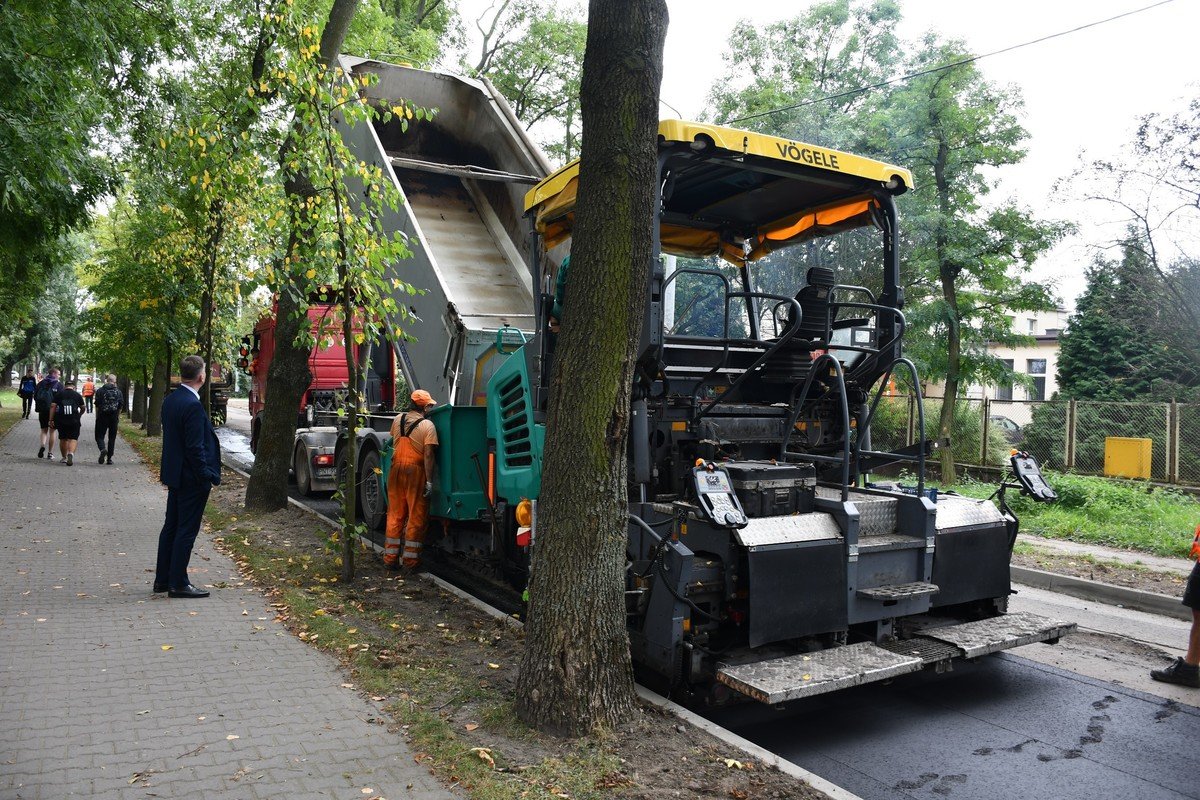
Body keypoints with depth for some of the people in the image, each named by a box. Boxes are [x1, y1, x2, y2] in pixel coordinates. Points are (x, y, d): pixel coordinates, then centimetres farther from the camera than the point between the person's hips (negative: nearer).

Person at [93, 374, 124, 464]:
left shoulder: (100, 391, -2)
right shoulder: (118, 392, 2)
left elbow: (97, 405, -3)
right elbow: (121, 406, 3)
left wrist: (97, 416, 6)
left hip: (102, 416, -2)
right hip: (114, 417, 2)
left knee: (99, 436, 4)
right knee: (112, 437, 8)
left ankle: (103, 449, -26)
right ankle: (109, 458, 8)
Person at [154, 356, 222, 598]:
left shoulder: (170, 400, 7)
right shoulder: (193, 405, -21)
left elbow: (170, 437, 14)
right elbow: (195, 447, -22)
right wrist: (207, 477, -16)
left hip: (174, 475, 9)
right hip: (191, 478, -9)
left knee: (171, 527, 17)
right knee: (186, 531, 0)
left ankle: (162, 579, 26)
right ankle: (178, 583, 7)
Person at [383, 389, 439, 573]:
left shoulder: (397, 420, 7)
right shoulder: (427, 425, -10)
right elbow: (428, 454, -16)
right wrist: (429, 481, -15)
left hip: (396, 468, 5)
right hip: (415, 470, -5)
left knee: (395, 514, 13)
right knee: (416, 516, 3)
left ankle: (390, 558, 19)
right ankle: (411, 561, 5)